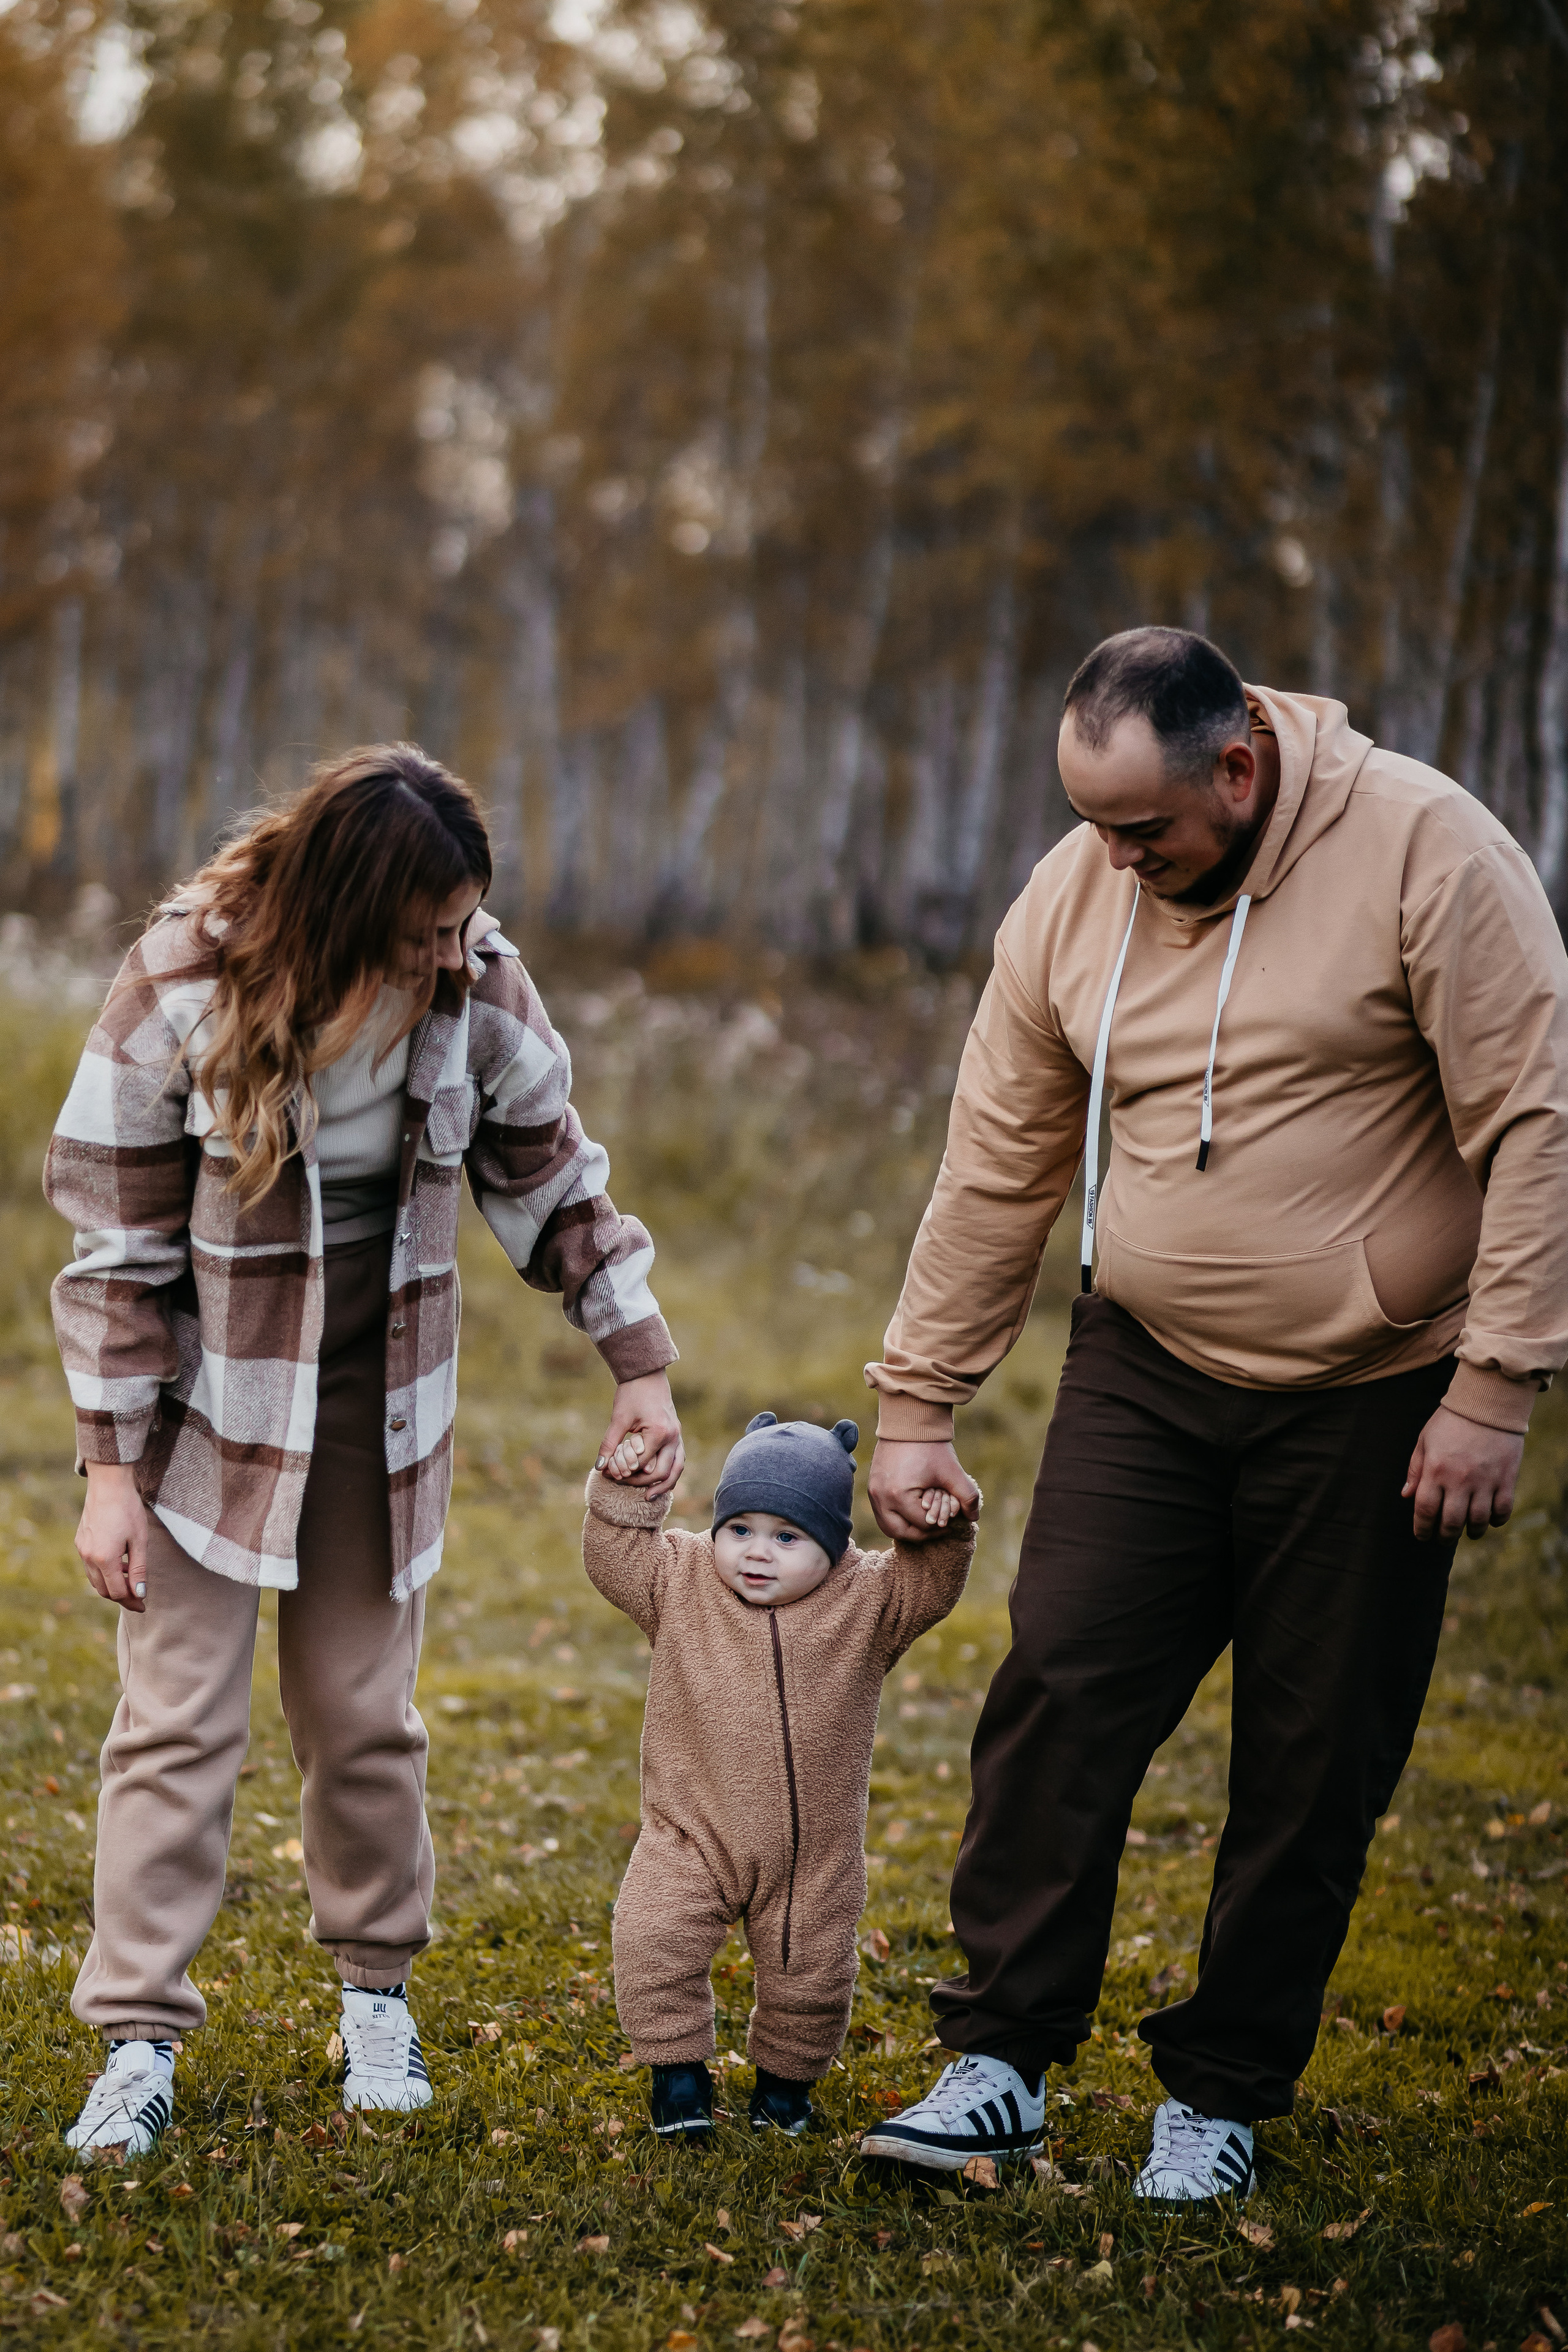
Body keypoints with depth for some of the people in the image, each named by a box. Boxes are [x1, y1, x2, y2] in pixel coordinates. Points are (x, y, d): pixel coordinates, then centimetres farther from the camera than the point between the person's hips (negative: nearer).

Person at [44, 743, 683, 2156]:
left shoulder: (478, 990, -12)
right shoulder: (185, 989, -20)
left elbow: (556, 1181, 4)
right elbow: (118, 1243, -13)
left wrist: (640, 1367, 4)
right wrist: (110, 1470, -12)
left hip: (383, 1401, 2)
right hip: (213, 1394, -2)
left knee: (363, 1710, 9)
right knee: (180, 1715, -4)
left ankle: (378, 1987, 27)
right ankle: (140, 2040, 0)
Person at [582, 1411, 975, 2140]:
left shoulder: (866, 1601, -5)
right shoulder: (681, 1585, -4)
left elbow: (932, 1583, -9)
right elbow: (613, 1556, -5)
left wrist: (942, 1528, -25)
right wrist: (624, 1494, -18)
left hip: (811, 1853, 0)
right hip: (691, 1835, 0)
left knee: (808, 1972, 7)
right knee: (649, 1940, -16)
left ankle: (786, 2075, 36)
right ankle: (679, 2068, 6)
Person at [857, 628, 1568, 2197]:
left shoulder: (1426, 852, -15)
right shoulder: (1073, 897, -1)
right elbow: (995, 1171, 7)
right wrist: (916, 1406, 8)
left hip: (1369, 1401, -3)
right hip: (1146, 1369, 3)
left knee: (1313, 1767, 3)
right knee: (1059, 1695, -8)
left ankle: (1222, 2094, 16)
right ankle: (1001, 2059, 1)